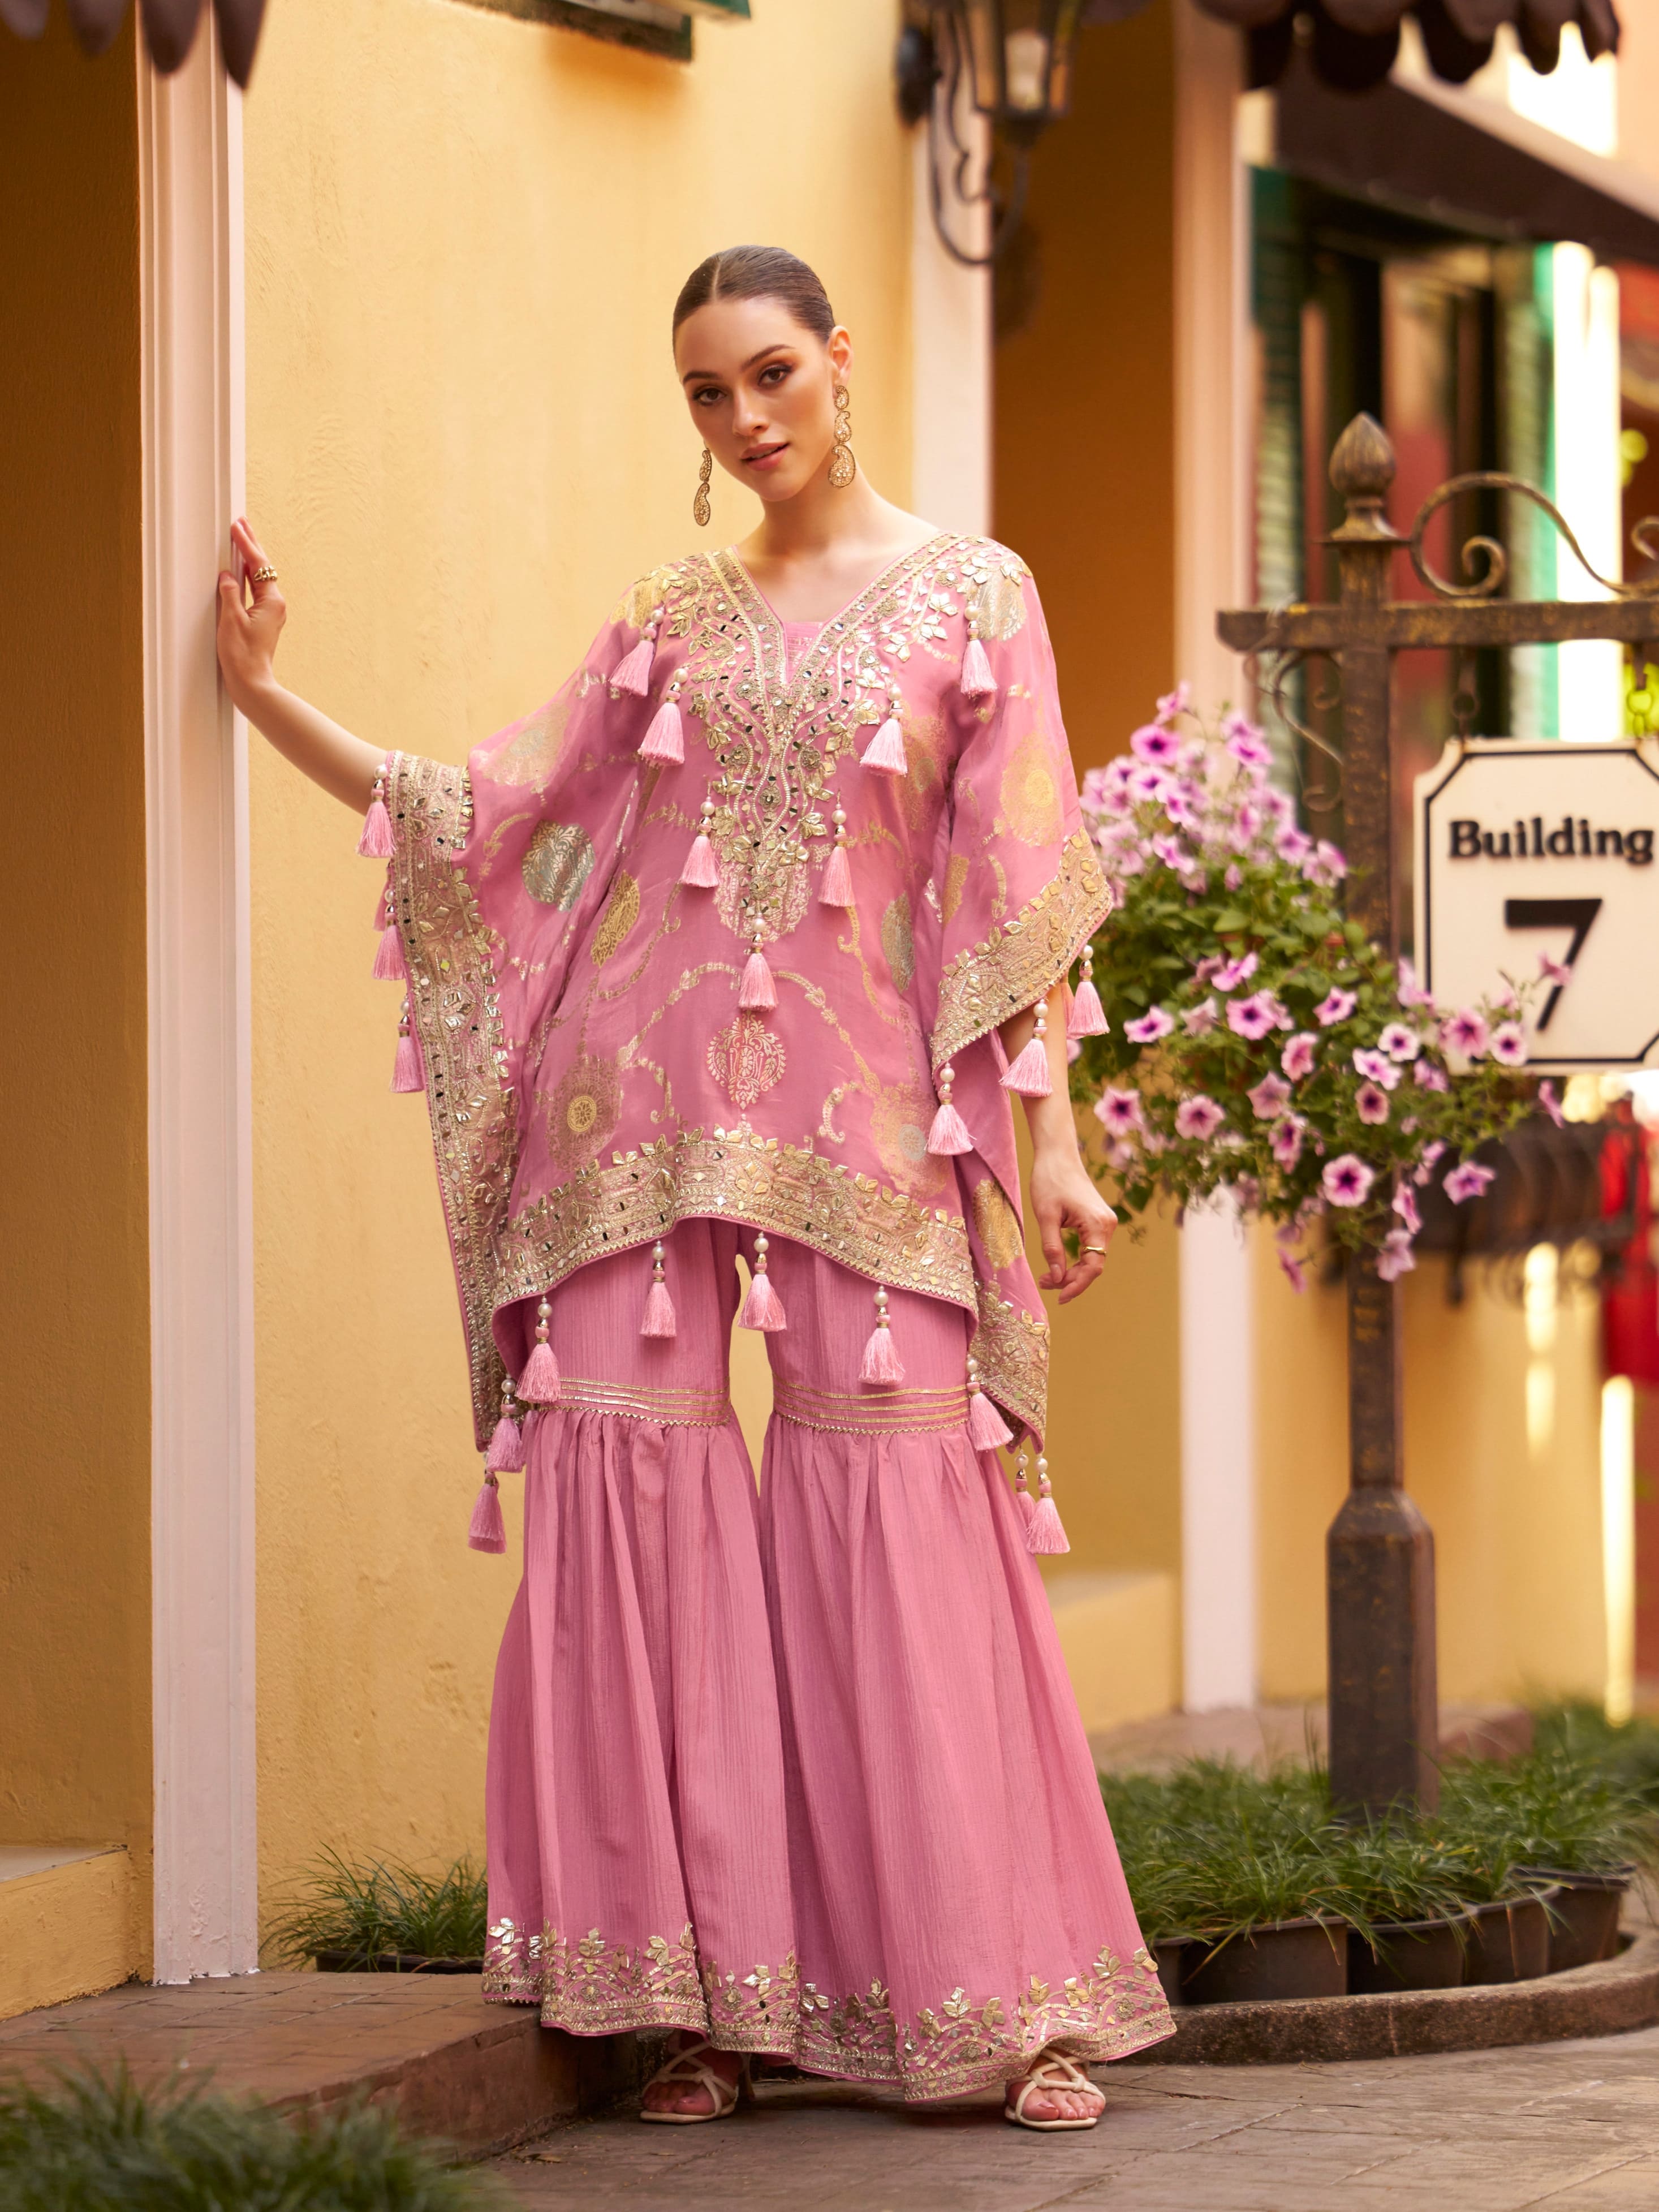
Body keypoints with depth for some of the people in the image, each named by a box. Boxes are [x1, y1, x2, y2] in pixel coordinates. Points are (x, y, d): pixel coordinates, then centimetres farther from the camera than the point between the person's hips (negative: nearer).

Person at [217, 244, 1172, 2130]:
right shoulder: (670, 621, 15)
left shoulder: (970, 596, 7)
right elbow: (489, 823, 13)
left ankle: (1017, 1998, -2)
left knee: (902, 1514, -7)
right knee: (636, 1480, -6)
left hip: (861, 1104, -3)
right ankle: (705, 1991, 0)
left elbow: (1018, 896, 3)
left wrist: (1051, 1140, -3)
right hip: (648, 1089, 3)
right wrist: (266, 699, 7)